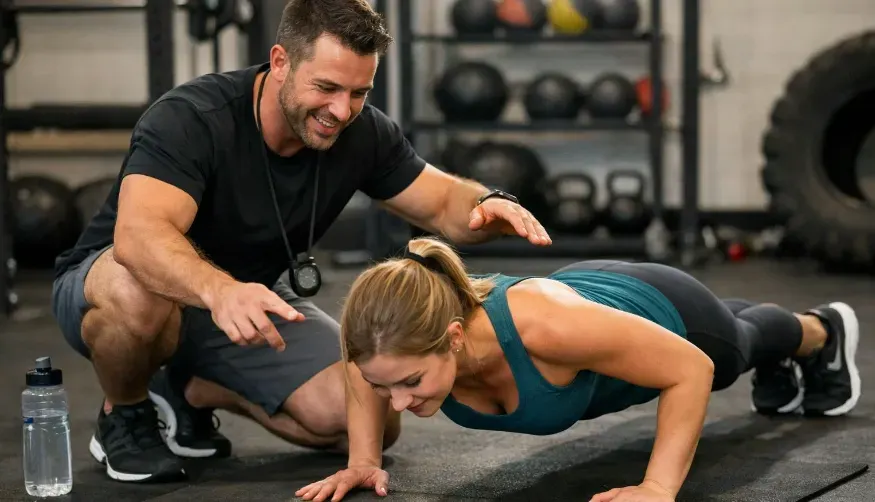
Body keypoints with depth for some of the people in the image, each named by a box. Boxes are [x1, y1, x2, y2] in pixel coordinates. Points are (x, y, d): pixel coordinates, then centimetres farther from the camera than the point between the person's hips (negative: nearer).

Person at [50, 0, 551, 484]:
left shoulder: (361, 132, -14)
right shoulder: (190, 118, -31)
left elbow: (441, 204, -2)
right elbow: (138, 235, -46)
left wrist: (489, 205, -28)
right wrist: (220, 290, -67)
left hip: (248, 297, 5)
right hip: (114, 284, -5)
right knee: (139, 288, -42)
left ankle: (193, 391, 9)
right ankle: (124, 415, -8)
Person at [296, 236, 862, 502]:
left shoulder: (543, 326, -51)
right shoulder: (406, 342, -37)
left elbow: (692, 369, -37)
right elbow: (366, 374, -10)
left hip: (665, 315, -4)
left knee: (743, 338, 35)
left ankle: (823, 331, 70)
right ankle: (783, 371, 74)